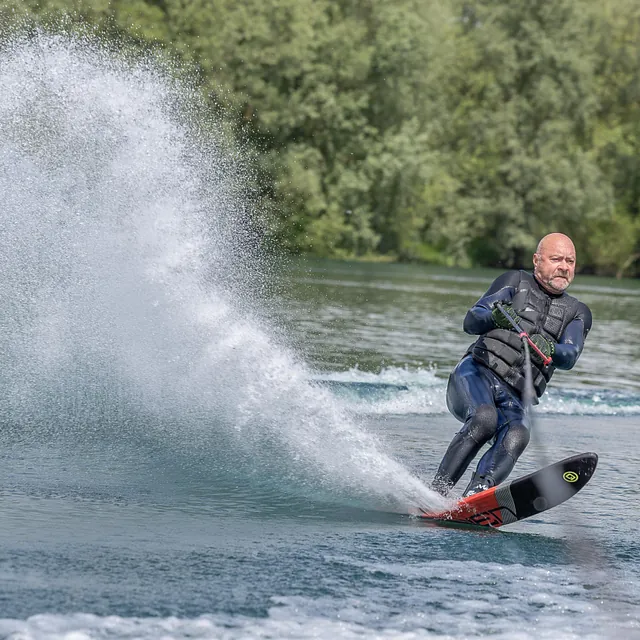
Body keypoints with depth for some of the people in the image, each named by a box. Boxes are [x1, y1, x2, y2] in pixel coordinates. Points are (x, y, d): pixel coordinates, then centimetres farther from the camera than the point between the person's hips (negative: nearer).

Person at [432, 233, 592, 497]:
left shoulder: (578, 314, 18)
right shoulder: (516, 282, 13)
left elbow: (569, 357, -2)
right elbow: (471, 321, -1)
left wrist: (549, 349, -27)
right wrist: (496, 318, -25)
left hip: (512, 399, 2)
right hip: (476, 375, -2)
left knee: (516, 437, -31)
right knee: (485, 418, -35)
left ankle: (471, 501, -49)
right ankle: (437, 491, -35)